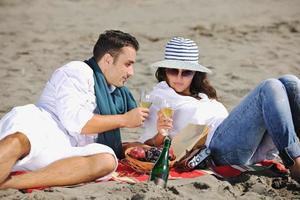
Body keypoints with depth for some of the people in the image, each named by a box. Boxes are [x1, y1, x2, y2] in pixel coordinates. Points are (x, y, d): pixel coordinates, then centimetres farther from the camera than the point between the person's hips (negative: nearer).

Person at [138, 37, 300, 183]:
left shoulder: (203, 94, 36)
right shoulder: (159, 97, 18)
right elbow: (145, 145, 7)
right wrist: (160, 135, -14)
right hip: (220, 147, -7)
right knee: (270, 87, -24)